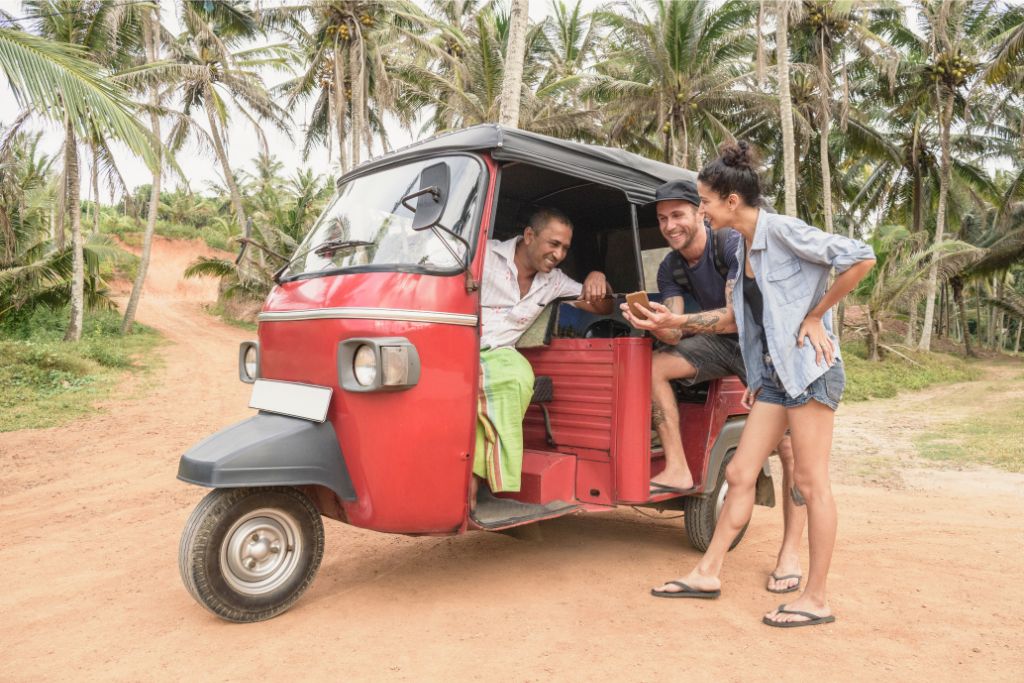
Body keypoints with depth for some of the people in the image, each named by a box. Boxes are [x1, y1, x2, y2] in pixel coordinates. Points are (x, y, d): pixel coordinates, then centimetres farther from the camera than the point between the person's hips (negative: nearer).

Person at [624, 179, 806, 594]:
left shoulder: (733, 245, -23)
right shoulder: (670, 268, -4)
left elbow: (736, 317, -32)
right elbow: (674, 336, -10)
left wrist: (677, 319, -44)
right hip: (721, 344, 6)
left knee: (790, 449, -14)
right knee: (655, 365, -15)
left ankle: (791, 552, -3)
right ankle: (677, 471, -12)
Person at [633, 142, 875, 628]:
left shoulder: (782, 231, -12)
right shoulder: (742, 247, 13)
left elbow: (860, 259, -17)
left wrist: (815, 316, -12)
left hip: (809, 367, -8)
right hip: (773, 373, 8)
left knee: (811, 482, -1)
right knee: (740, 474, 9)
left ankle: (816, 599, 11)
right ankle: (708, 573, 18)